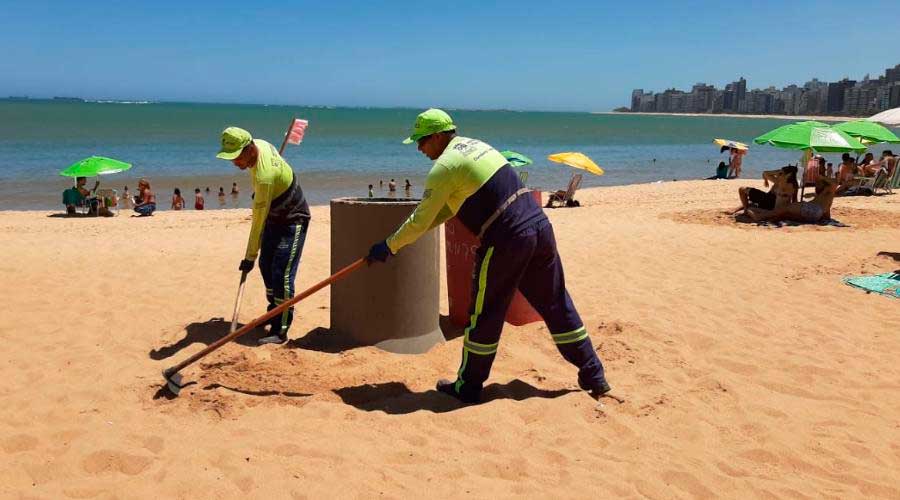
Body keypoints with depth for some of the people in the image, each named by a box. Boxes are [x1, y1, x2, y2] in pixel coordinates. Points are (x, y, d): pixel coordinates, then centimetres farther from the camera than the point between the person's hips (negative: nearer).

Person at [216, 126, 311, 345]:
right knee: (266, 265, 16)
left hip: (293, 222, -10)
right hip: (274, 216, 10)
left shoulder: (264, 175, -35)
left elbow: (259, 220, -30)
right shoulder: (259, 143, -10)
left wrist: (250, 257, -23)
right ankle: (274, 312, 33)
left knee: (282, 275, -14)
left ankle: (280, 331, -10)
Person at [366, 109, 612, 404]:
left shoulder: (444, 166, -6)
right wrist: (406, 236, 24)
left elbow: (421, 219, -3)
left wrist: (389, 246, 12)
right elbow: (449, 208, 26)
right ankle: (593, 376, 23)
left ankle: (468, 387, 19)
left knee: (486, 316, 6)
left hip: (506, 241, -8)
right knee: (557, 305, 16)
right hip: (540, 226, 8)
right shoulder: (474, 146, 21)